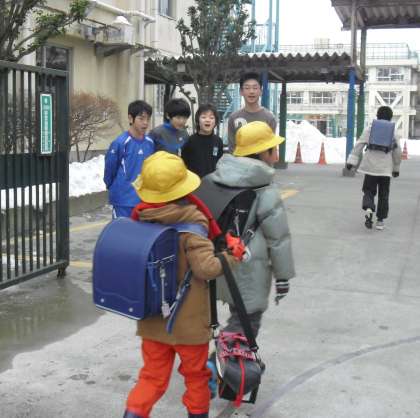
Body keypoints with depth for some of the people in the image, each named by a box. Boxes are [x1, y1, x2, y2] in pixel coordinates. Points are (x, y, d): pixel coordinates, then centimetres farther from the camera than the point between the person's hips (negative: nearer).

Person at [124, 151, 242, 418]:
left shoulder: (141, 222, -4)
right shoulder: (191, 226, -21)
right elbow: (206, 268, -27)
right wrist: (233, 256, -12)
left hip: (152, 319, 4)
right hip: (188, 322, -4)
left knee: (152, 377, 16)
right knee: (196, 376, 19)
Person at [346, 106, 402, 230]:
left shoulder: (370, 129, 0)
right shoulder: (392, 131, 5)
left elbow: (359, 145, -8)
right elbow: (397, 151, 10)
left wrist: (351, 161, -11)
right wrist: (396, 168, 22)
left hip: (371, 167, -1)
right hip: (385, 168, 1)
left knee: (369, 191, 10)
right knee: (383, 194, 12)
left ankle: (368, 209, -19)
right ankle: (380, 220, 12)